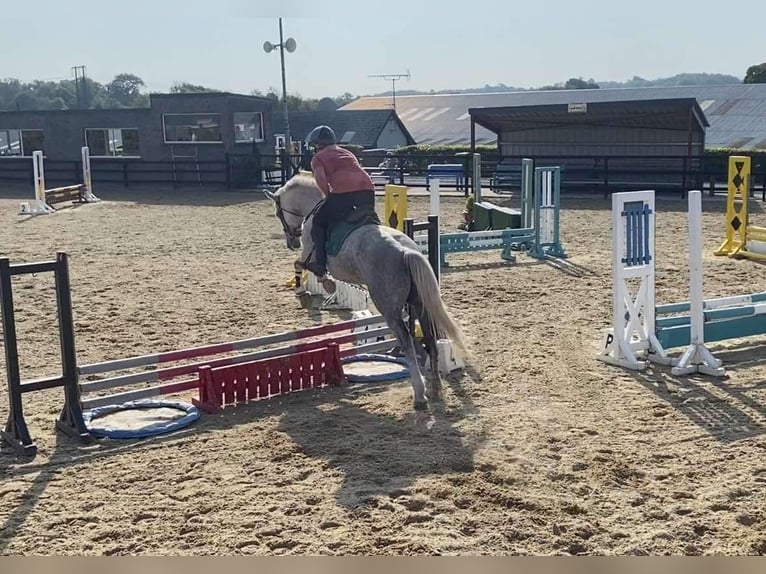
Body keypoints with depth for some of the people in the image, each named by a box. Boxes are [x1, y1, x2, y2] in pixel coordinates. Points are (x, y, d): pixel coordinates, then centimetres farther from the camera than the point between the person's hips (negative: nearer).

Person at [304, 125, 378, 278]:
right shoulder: (348, 153, 34)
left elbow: (320, 177, -1)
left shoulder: (318, 158, 16)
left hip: (343, 191, -5)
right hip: (367, 188, 5)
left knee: (319, 223, 11)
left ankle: (321, 263, 3)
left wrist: (328, 195, 9)